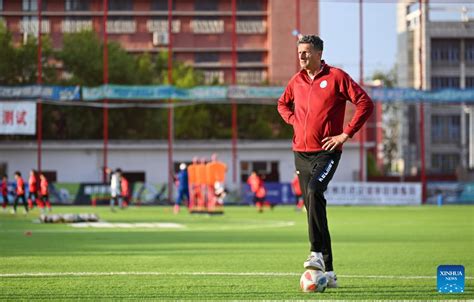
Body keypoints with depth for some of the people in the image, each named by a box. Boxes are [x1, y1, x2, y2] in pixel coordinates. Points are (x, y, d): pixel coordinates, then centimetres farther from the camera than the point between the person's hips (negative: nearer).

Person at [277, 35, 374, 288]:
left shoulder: (336, 77, -6)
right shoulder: (297, 81, 11)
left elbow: (365, 103, -10)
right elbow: (283, 104, 31)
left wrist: (346, 134, -13)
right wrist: (294, 121, 11)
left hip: (326, 152, -6)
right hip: (301, 152, 6)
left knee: (314, 192, -30)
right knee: (312, 204, 5)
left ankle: (317, 253, -30)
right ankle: (327, 271, 10)